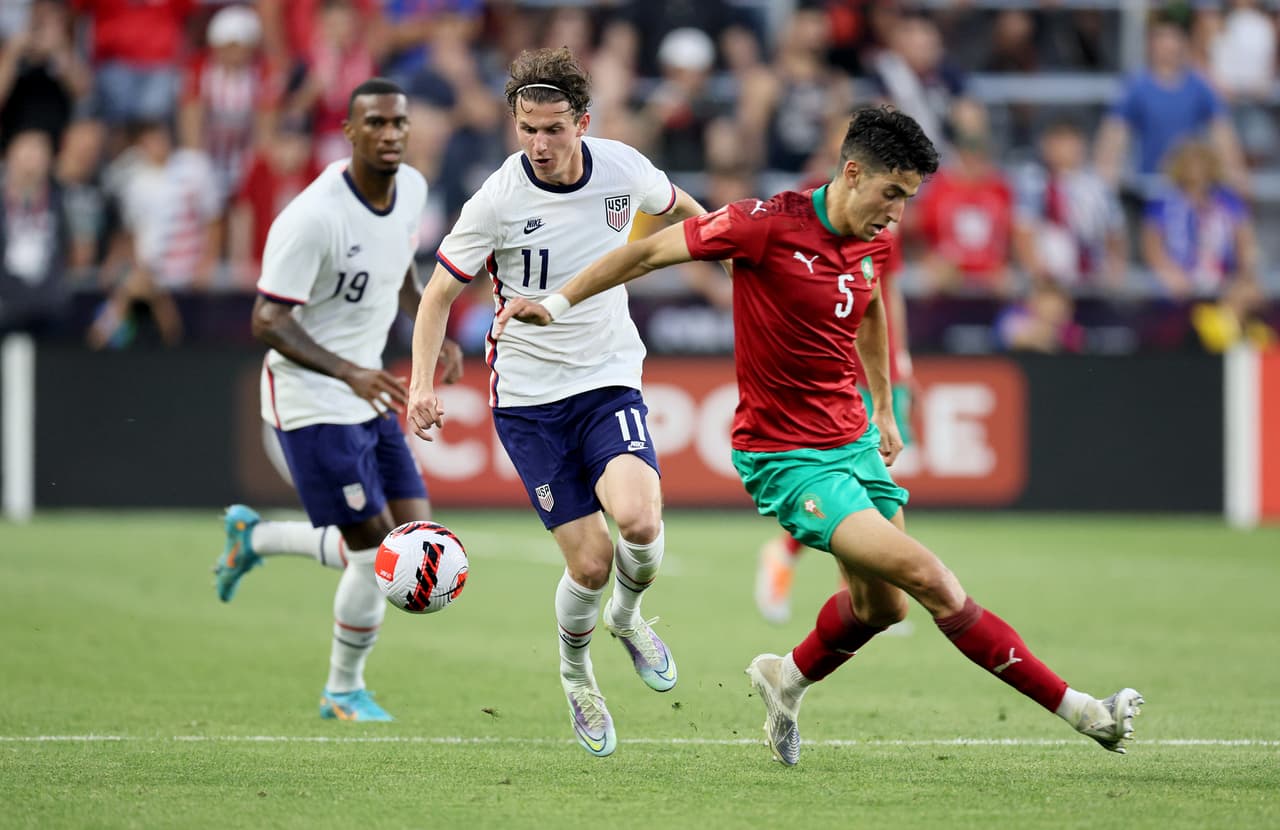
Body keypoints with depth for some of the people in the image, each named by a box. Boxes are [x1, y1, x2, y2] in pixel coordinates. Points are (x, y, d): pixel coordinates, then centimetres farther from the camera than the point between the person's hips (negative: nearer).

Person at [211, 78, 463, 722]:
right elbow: (267, 322, -24)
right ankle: (345, 691, 17)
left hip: (367, 396, 8)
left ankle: (255, 537, 24)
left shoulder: (411, 188, 1)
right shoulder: (313, 217, -24)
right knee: (379, 552, -8)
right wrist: (349, 373, -35)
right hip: (312, 403, -8)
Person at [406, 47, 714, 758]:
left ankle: (628, 614, 10)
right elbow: (440, 290, -4)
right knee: (590, 561, -8)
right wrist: (422, 383, -14)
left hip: (610, 380, 2)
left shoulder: (623, 168, -7)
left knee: (639, 519, -25)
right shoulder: (497, 200, -15)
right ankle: (575, 668, 25)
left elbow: (673, 205, 18)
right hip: (528, 396, -2)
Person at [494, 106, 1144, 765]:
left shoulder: (874, 243, 2)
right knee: (928, 579, -16)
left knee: (880, 607, 12)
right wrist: (557, 303, -10)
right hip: (785, 457, -8)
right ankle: (1070, 705, -13)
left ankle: (787, 680, 41)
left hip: (853, 440, 8)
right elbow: (654, 249, -11)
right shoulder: (768, 225, -20)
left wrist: (883, 406, 27)